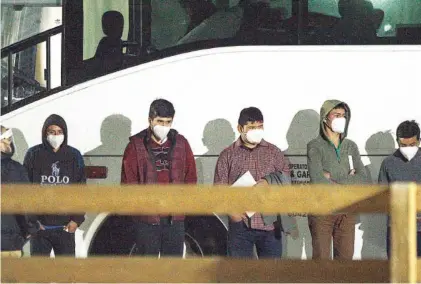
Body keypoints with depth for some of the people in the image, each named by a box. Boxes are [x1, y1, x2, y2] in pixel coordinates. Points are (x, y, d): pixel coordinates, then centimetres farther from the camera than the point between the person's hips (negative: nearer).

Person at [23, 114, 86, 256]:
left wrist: (77, 219, -2)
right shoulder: (33, 155, 0)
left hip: (66, 227, 1)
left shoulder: (74, 156, 4)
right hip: (40, 225, -1)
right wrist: (32, 221, -7)